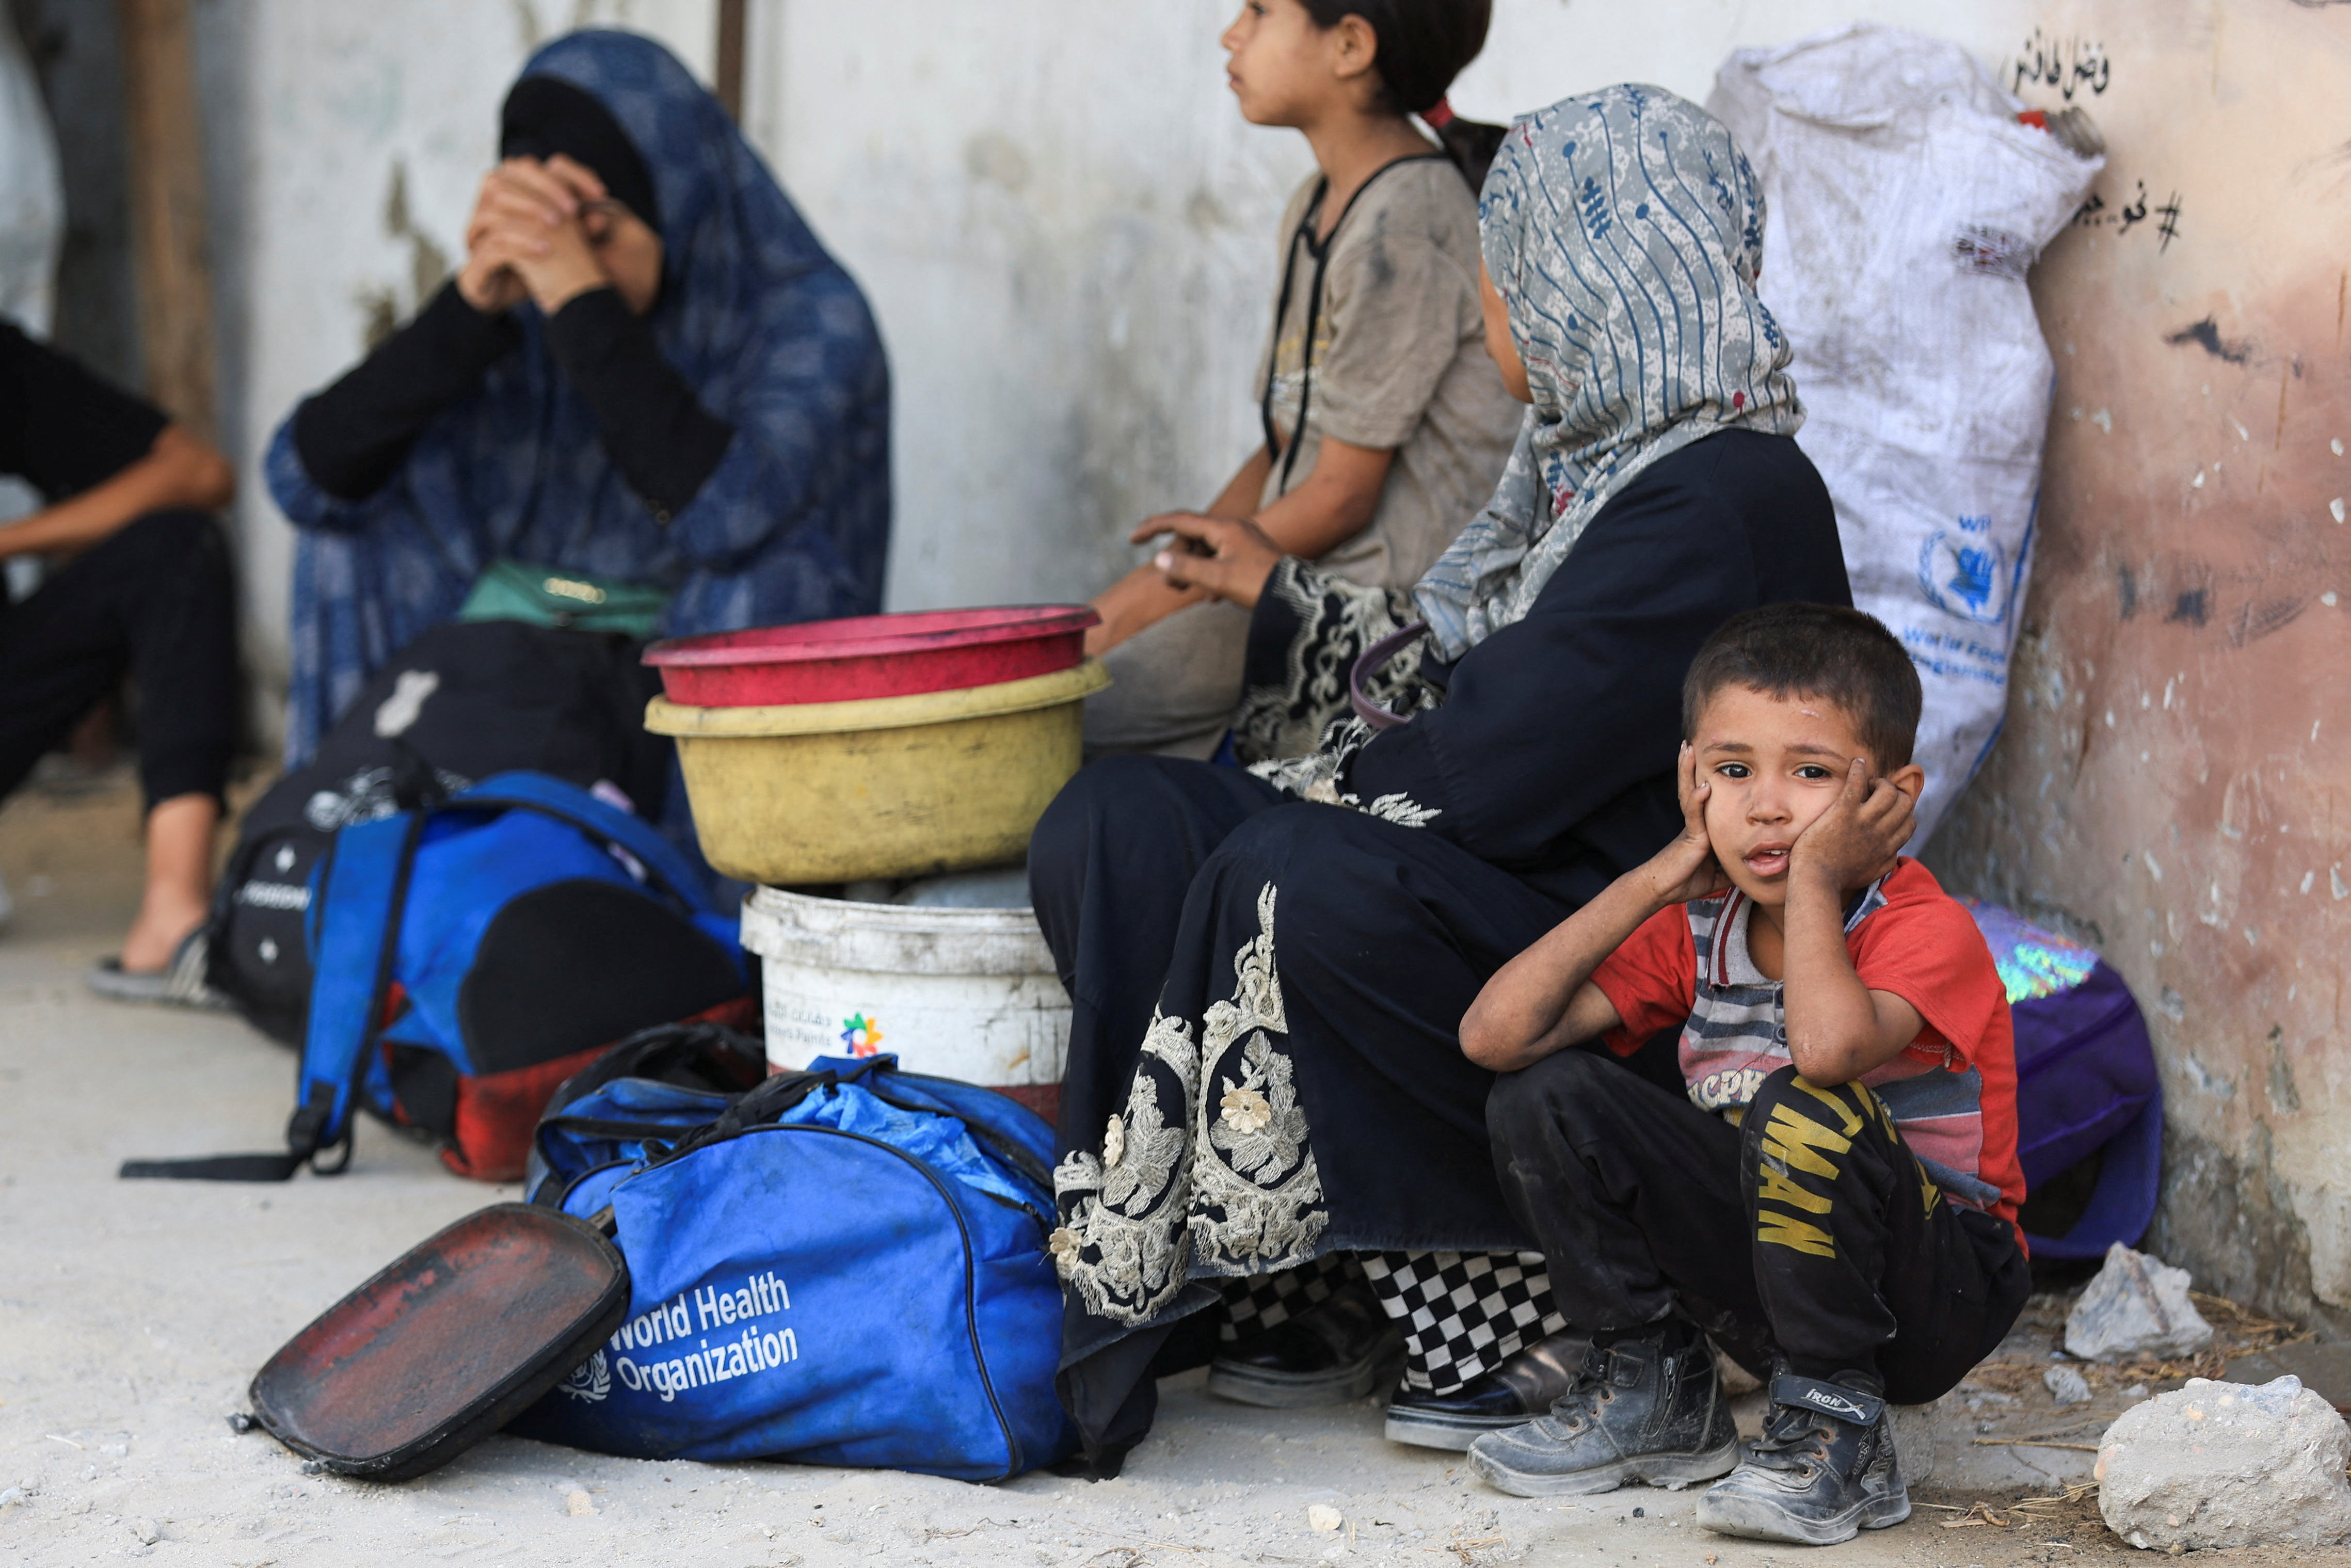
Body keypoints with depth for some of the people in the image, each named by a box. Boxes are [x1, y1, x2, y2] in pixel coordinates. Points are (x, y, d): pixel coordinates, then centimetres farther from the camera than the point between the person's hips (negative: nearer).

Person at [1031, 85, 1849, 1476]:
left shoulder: (1720, 502, -18)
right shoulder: (1588, 451, 14)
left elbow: (1491, 771, -21)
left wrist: (1315, 788, -6)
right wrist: (1283, 598, 29)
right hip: (1492, 889, 10)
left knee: (1299, 884, -33)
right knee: (1116, 824, -6)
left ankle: (1495, 1301, -16)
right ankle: (1325, 1286, -10)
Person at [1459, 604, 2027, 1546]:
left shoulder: (1926, 930, -19)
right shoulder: (1699, 930, 0)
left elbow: (1829, 1047, -43)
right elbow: (1494, 1036, -9)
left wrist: (1817, 877, -27)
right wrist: (1652, 885, -11)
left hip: (1940, 1298, -6)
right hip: (1772, 1258, 6)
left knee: (1805, 1114, -36)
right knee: (1545, 1100, -7)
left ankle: (1836, 1435, -17)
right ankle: (1655, 1391, 8)